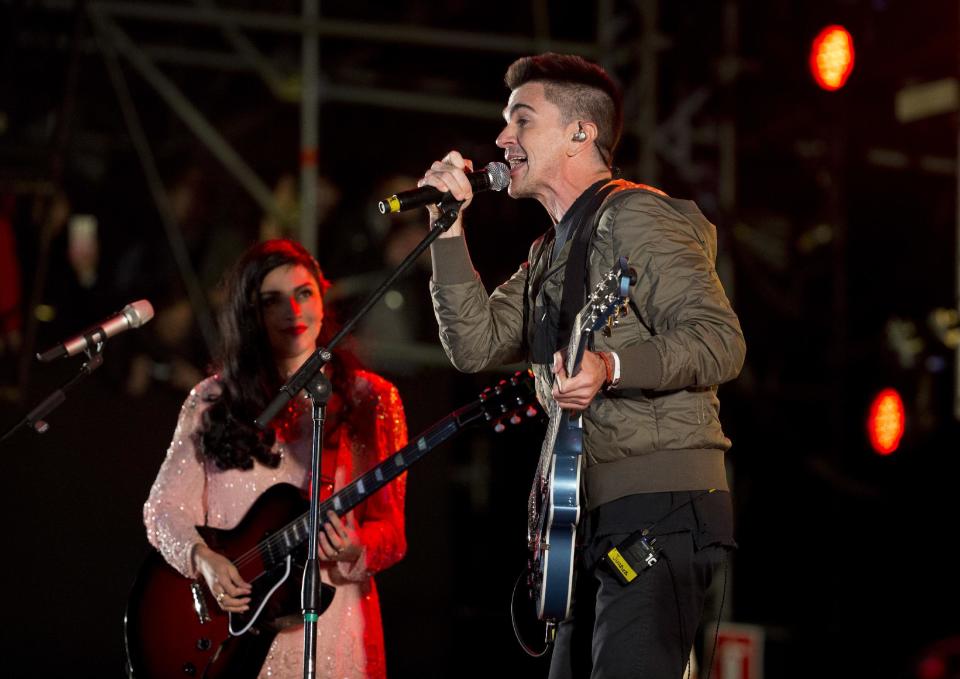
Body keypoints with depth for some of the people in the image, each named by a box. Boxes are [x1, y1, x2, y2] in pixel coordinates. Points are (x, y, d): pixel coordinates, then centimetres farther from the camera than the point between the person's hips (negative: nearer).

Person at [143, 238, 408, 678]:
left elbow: (392, 535, 1)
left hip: (328, 622, -1)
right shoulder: (211, 403, 7)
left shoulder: (370, 400, 3)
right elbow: (165, 507, 5)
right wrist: (203, 558, -14)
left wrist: (354, 550, -20)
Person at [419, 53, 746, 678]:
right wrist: (450, 226, 6)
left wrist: (611, 367, -30)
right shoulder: (551, 255, 23)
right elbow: (475, 345, 11)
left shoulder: (636, 216, -6)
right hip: (595, 519, 10)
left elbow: (721, 340, -16)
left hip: (661, 509, -10)